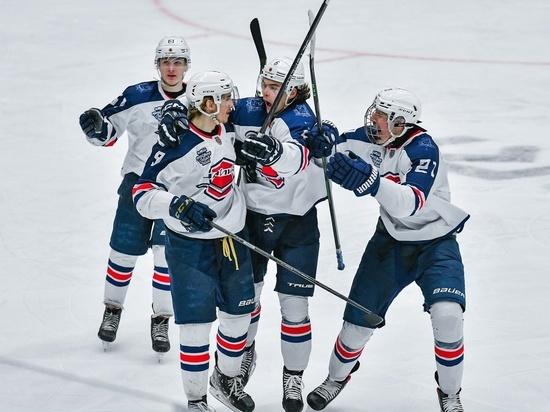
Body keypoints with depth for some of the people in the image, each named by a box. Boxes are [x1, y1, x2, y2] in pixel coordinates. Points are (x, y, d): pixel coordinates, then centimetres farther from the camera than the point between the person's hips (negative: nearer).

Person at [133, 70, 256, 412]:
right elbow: (143, 194, -20)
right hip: (189, 246, -6)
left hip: (232, 238, 6)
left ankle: (226, 378, 40)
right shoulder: (176, 143, -20)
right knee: (196, 325, -4)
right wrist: (177, 205, -35)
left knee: (238, 314, 16)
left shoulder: (228, 131, 0)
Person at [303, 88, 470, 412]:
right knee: (359, 318, 4)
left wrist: (372, 181, -54)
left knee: (447, 316, -23)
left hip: (435, 243, -5)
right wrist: (325, 145, -28)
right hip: (391, 240, 5)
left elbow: (412, 204, -39)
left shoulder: (423, 149, -27)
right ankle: (337, 378, 33)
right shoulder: (370, 139, -9)